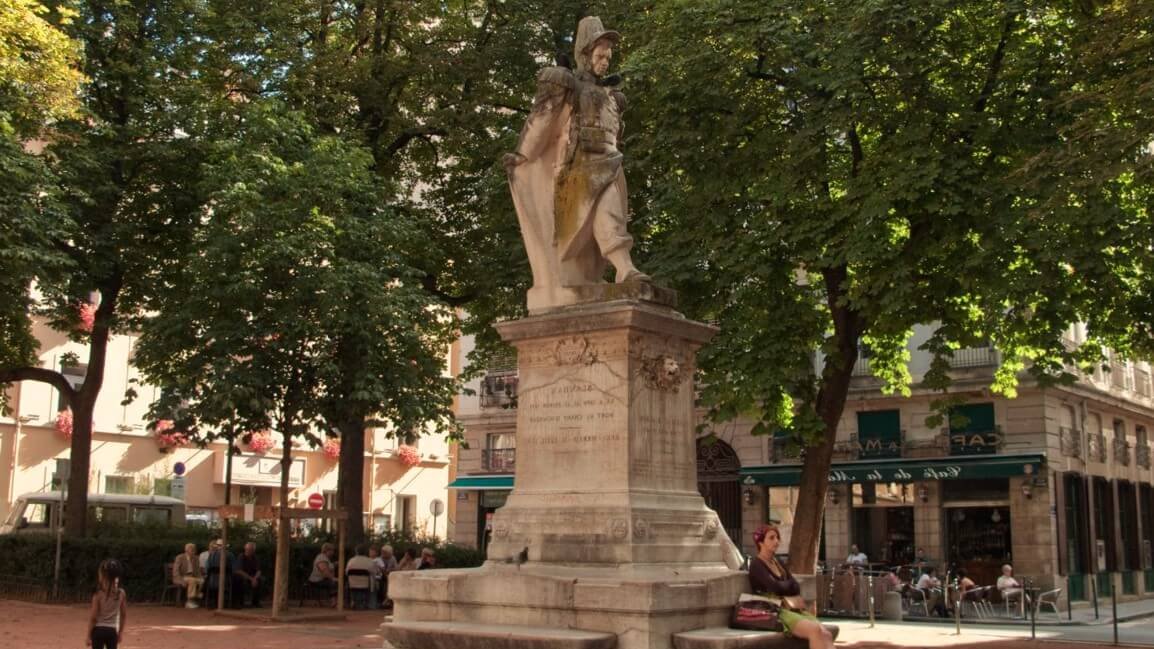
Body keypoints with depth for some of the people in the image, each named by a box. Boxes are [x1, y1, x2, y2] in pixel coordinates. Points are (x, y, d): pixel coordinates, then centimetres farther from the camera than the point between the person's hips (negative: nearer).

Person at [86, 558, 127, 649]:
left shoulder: (98, 594, -12)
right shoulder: (121, 593, -2)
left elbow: (93, 617, -9)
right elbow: (124, 615, 6)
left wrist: (89, 636, 0)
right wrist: (121, 632, 17)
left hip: (99, 630, -3)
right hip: (112, 631, 3)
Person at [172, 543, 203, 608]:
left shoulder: (196, 559, 9)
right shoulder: (179, 558, -9)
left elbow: (198, 571, 9)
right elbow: (175, 571, -16)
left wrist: (200, 578, -12)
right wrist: (181, 580, -29)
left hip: (192, 577, 6)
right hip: (180, 578, -6)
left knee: (201, 581, -24)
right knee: (192, 580, -35)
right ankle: (190, 601, -32)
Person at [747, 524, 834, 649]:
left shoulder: (778, 563, 22)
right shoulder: (756, 564, -4)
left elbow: (797, 587, 11)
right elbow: (775, 587, -18)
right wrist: (789, 585, 4)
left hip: (793, 609, 8)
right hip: (775, 611, -8)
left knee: (826, 634, -18)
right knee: (815, 630, -30)